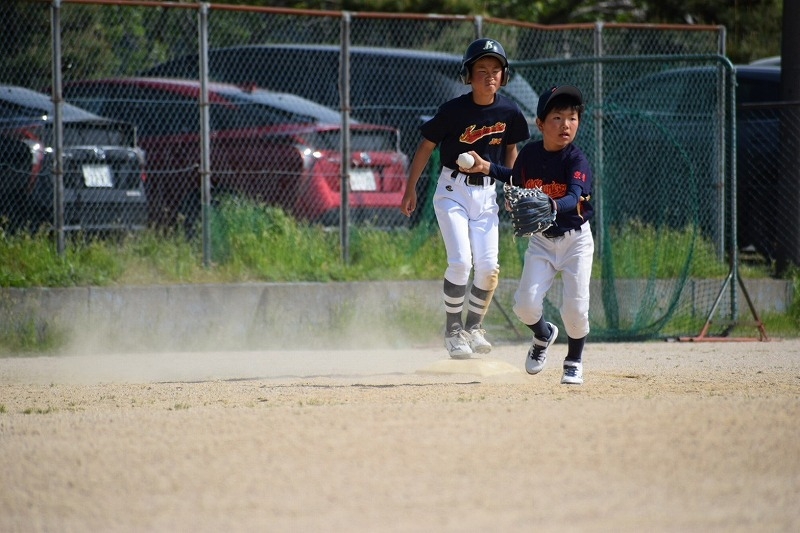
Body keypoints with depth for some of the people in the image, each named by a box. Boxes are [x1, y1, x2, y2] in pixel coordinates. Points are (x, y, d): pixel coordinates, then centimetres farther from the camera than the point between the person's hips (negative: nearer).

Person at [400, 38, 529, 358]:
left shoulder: (508, 112, -4)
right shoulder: (453, 111, -13)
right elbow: (426, 146, -2)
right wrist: (410, 189, 0)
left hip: (487, 193, 3)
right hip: (452, 191, -3)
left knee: (488, 266, -6)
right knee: (461, 262, -15)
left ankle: (474, 326, 15)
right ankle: (453, 330, 0)